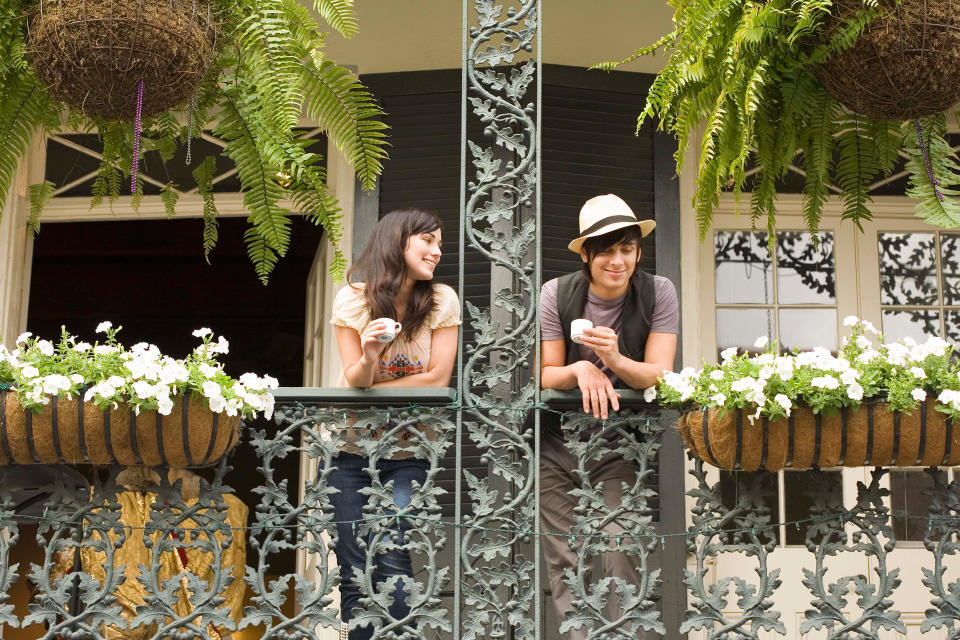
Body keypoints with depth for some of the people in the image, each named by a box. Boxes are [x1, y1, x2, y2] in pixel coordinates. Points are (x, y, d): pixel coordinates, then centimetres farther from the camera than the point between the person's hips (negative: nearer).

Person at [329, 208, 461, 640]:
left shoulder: (442, 301, -5)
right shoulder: (353, 299, -4)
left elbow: (438, 378, -9)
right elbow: (353, 381, -5)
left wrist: (372, 388, -10)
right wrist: (368, 358, -27)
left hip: (407, 451, -1)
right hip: (351, 447, 1)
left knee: (392, 562, -12)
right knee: (354, 572, 0)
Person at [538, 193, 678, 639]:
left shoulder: (658, 293, -7)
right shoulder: (557, 294, -6)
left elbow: (659, 376, -10)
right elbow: (544, 375, -3)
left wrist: (616, 360, -31)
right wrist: (580, 370, -26)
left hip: (619, 443, -1)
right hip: (556, 442, 1)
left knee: (620, 561, -13)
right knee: (564, 563, 3)